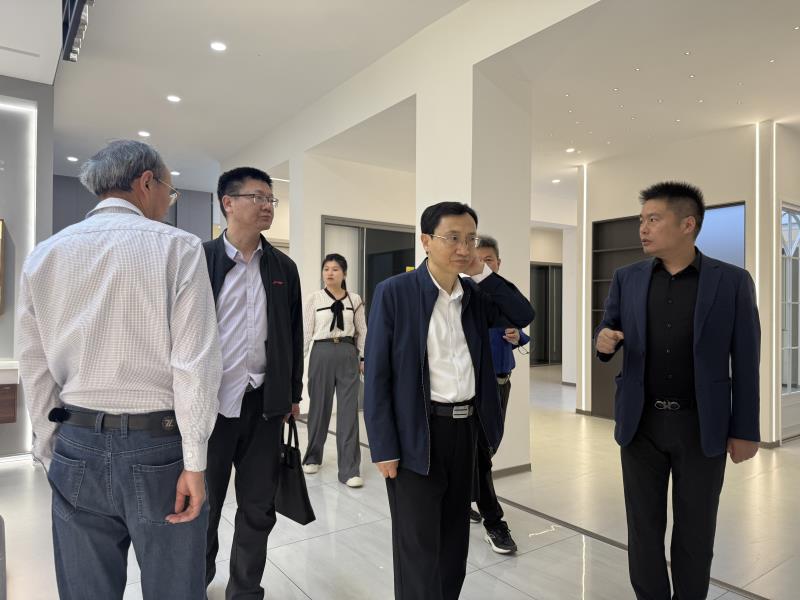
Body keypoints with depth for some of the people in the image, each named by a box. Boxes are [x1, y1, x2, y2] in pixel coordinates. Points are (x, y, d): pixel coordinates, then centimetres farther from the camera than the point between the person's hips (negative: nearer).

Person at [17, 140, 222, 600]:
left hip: (76, 448, 5)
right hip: (159, 446, -4)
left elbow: (35, 371, 8)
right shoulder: (177, 246, -8)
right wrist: (194, 462, -9)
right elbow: (194, 363, -14)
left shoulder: (44, 256, 6)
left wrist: (51, 453, 17)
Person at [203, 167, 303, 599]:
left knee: (258, 509, 13)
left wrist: (293, 394, 9)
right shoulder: (199, 259, -4)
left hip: (265, 404, 3)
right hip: (211, 402, -2)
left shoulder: (284, 267, 6)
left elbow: (294, 335, 9)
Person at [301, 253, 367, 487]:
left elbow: (362, 331, 8)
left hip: (348, 354, 1)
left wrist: (363, 358, 6)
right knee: (319, 407, 11)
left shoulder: (355, 300, 4)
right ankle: (313, 457, 34)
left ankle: (349, 469, 6)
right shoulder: (314, 299, 0)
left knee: (349, 410, -1)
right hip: (322, 353, 0)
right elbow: (306, 331, 0)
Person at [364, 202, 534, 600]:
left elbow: (523, 316, 3)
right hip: (416, 433, -5)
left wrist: (482, 273, -5)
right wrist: (383, 448, -12)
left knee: (455, 539, 19)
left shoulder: (475, 294, 7)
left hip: (465, 428, 6)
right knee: (419, 547, 6)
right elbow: (376, 374, -10)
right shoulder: (394, 292, -10)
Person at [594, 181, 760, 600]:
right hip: (641, 422, 2)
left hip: (701, 426, -1)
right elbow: (608, 333, 8)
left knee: (696, 530, 15)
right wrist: (604, 341, -16)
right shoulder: (627, 278, 1)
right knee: (643, 526, 13)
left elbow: (745, 363, -3)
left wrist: (745, 430, -2)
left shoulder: (732, 281, -5)